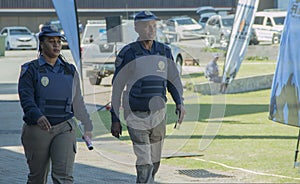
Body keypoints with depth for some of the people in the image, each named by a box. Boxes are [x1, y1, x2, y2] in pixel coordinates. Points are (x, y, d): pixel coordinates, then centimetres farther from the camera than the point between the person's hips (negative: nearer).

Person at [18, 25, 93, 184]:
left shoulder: (70, 71, 11)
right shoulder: (30, 70, -1)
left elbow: (78, 102, 21)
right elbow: (26, 98, -14)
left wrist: (87, 126, 27)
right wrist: (38, 117, -33)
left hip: (64, 129, 2)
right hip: (37, 129, -1)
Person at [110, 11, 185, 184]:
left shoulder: (165, 51, 7)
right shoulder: (128, 53, -7)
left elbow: (174, 80, 13)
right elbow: (117, 88, -3)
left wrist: (180, 103, -5)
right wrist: (115, 119, -5)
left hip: (159, 114, 5)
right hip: (136, 116, -5)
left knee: (154, 163, 13)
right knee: (144, 164, -14)